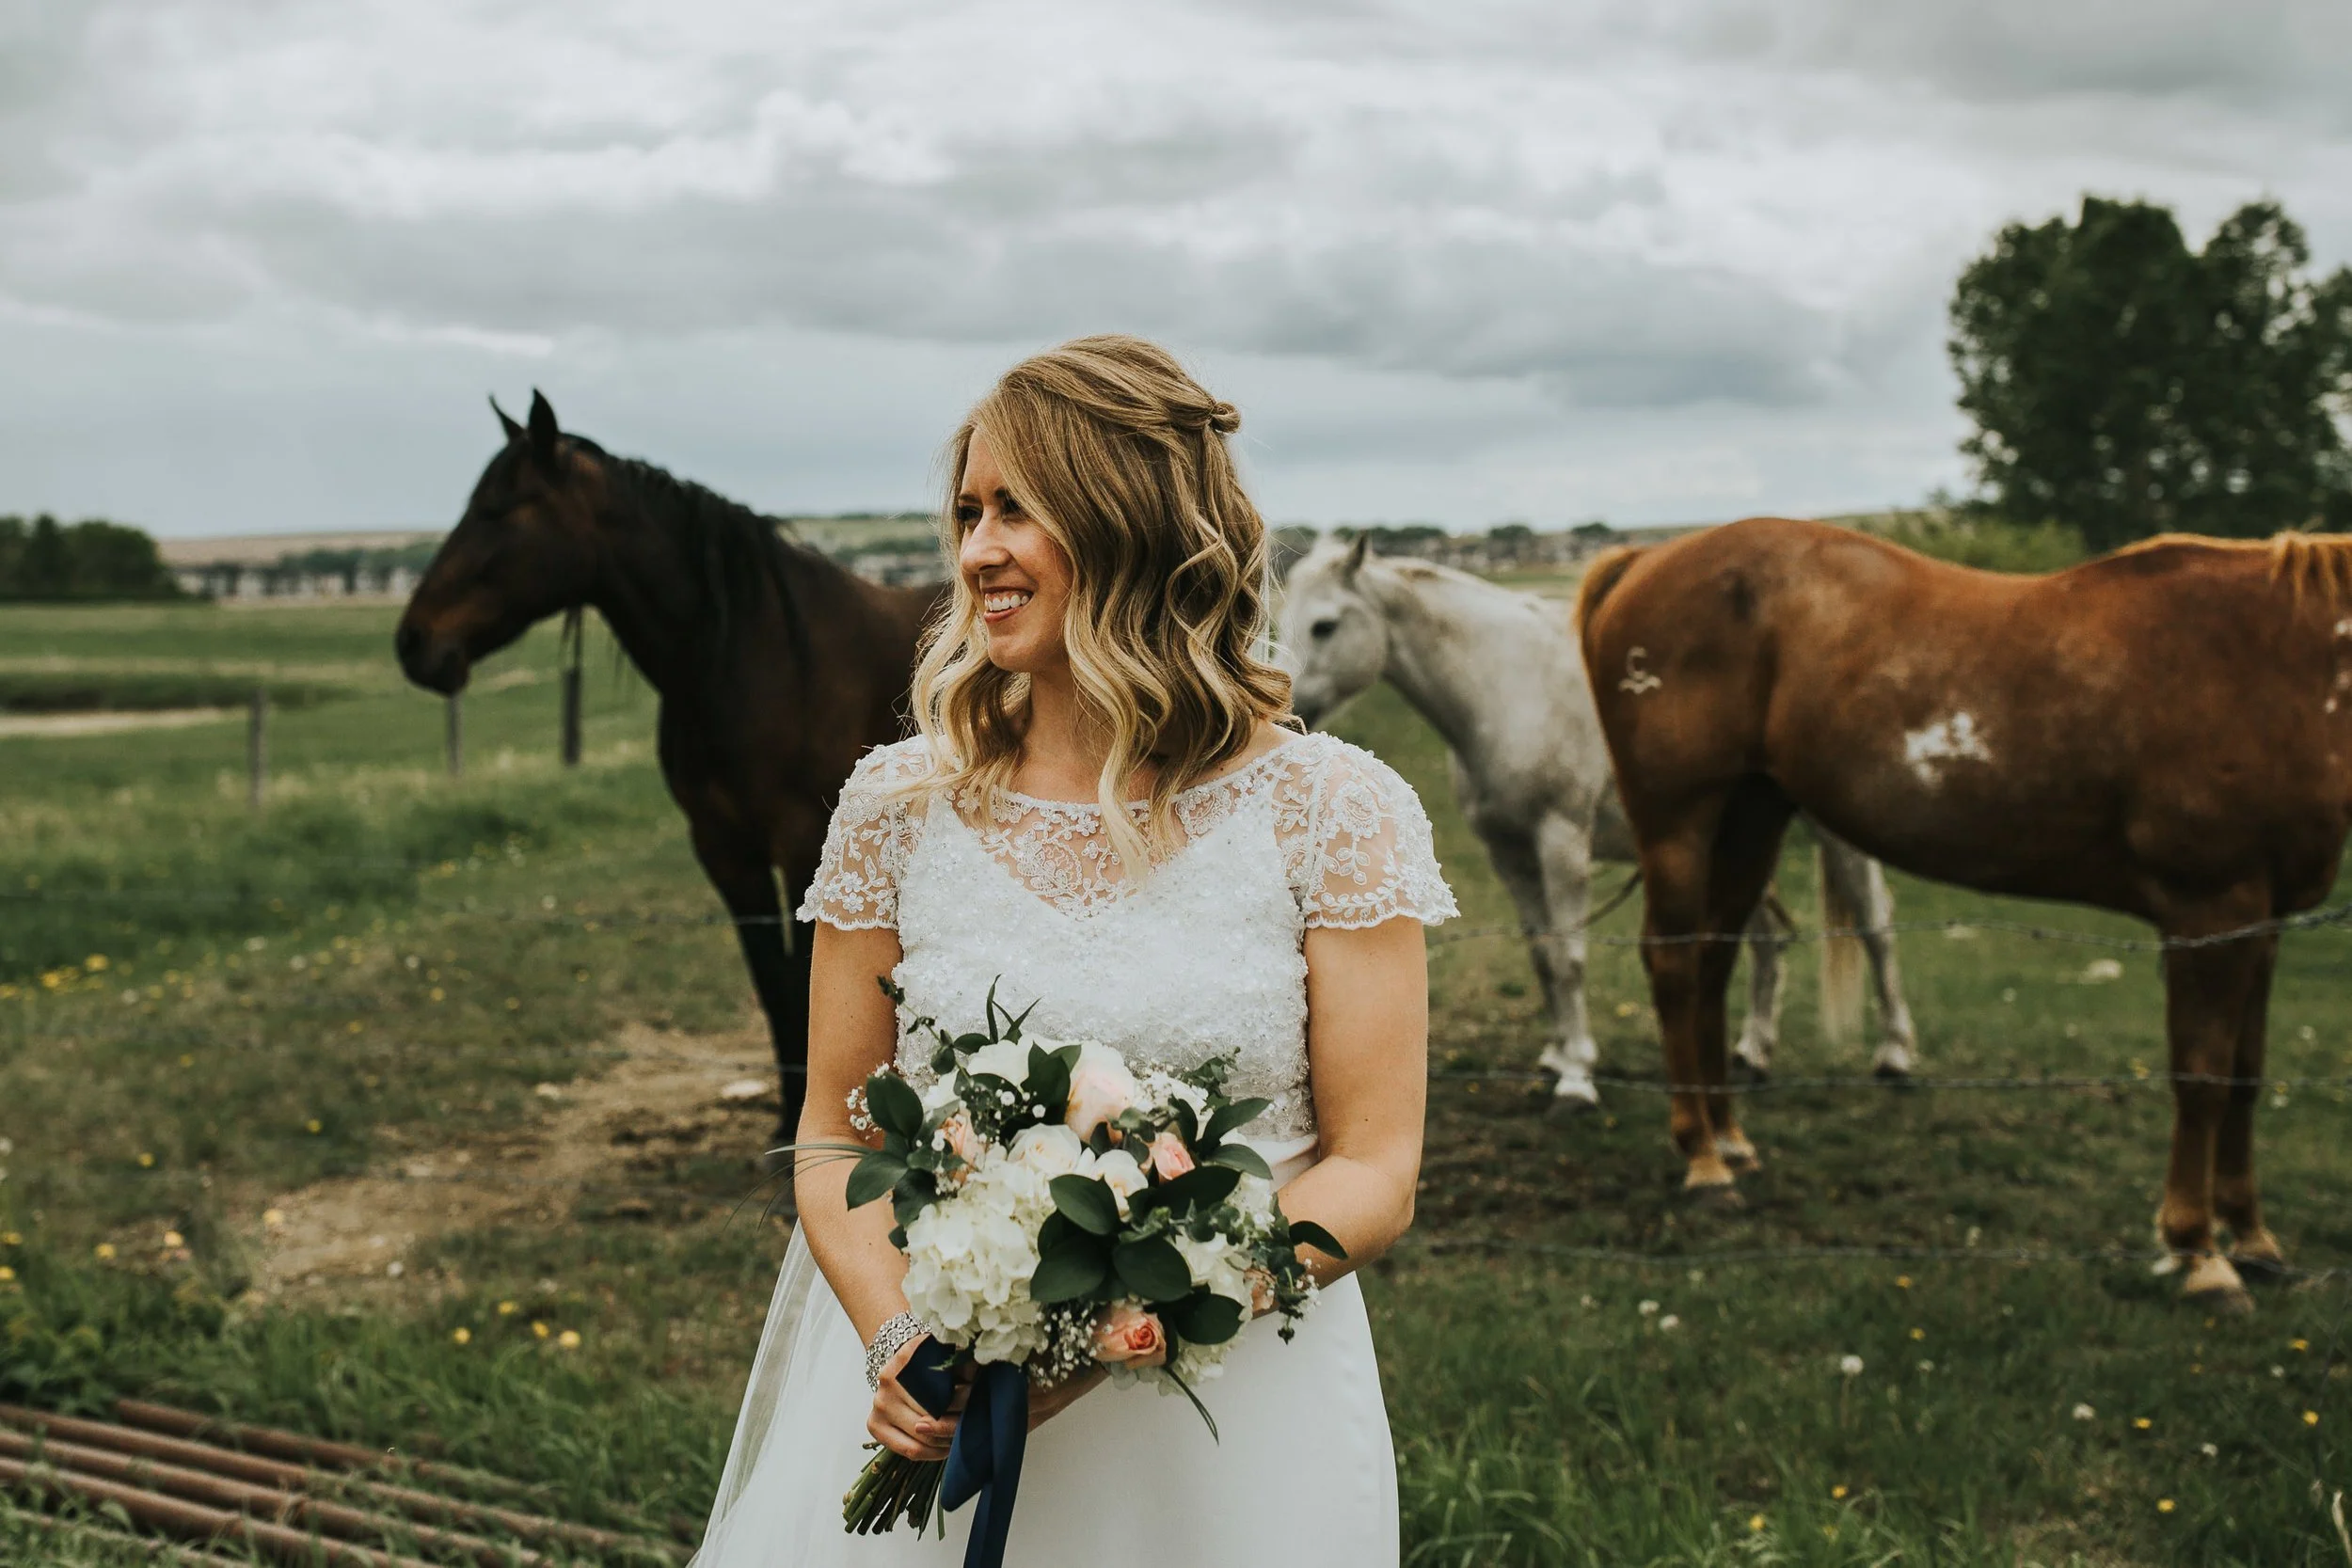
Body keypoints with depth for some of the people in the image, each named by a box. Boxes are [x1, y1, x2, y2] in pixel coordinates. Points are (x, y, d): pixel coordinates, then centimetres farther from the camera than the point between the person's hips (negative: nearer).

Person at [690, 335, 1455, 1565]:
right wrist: (898, 1339, -16)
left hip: (1235, 1413, -1)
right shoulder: (899, 805, -1)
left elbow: (1373, 1176, -7)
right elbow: (833, 1144, 3)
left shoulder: (1332, 814, -8)